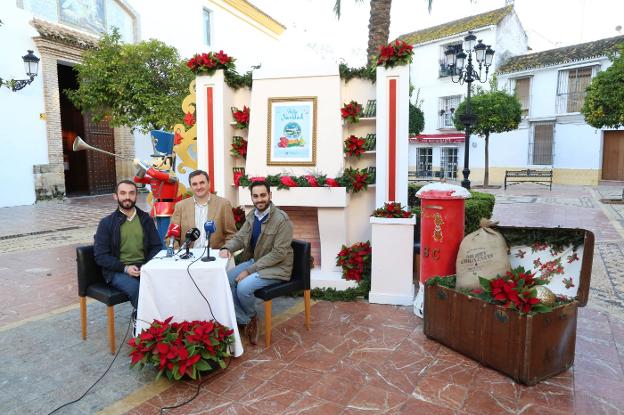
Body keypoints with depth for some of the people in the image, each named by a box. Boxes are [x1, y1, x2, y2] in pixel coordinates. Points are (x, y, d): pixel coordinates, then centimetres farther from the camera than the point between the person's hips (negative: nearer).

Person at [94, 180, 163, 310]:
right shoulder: (106, 223, 6)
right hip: (118, 271, -2)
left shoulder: (146, 219, 13)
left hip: (144, 268, 2)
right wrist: (125, 268, -14)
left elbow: (157, 246, 12)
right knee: (136, 288, -34)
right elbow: (100, 256, 1)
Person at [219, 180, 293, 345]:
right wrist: (227, 248, -16)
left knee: (243, 287, -25)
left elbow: (278, 253, -23)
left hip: (276, 267, -8)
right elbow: (239, 238, 8)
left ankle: (251, 317, 9)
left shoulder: (282, 219, -20)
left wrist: (249, 270, -23)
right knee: (226, 279, -7)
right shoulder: (252, 215, 4)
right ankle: (245, 321, 6)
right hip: (254, 261, 8)